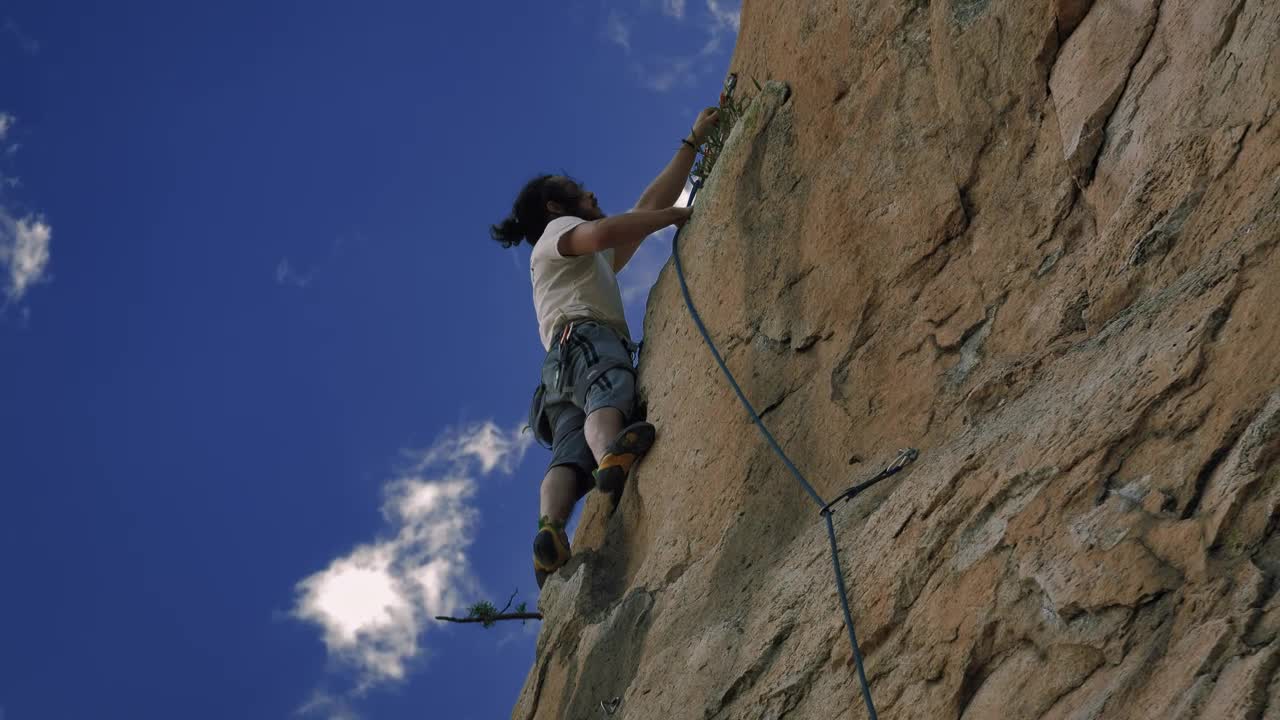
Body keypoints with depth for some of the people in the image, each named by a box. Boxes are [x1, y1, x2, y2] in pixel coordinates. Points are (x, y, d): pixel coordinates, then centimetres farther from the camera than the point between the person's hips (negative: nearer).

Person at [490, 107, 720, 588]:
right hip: (584, 340, -7)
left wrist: (693, 142, 49)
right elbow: (604, 231, -4)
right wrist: (678, 215, 7)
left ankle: (550, 535, -44)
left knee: (570, 456, -21)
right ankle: (612, 457, -70)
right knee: (608, 393, -39)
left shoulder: (598, 261, 46)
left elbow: (648, 203, 47)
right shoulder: (557, 232, 22)